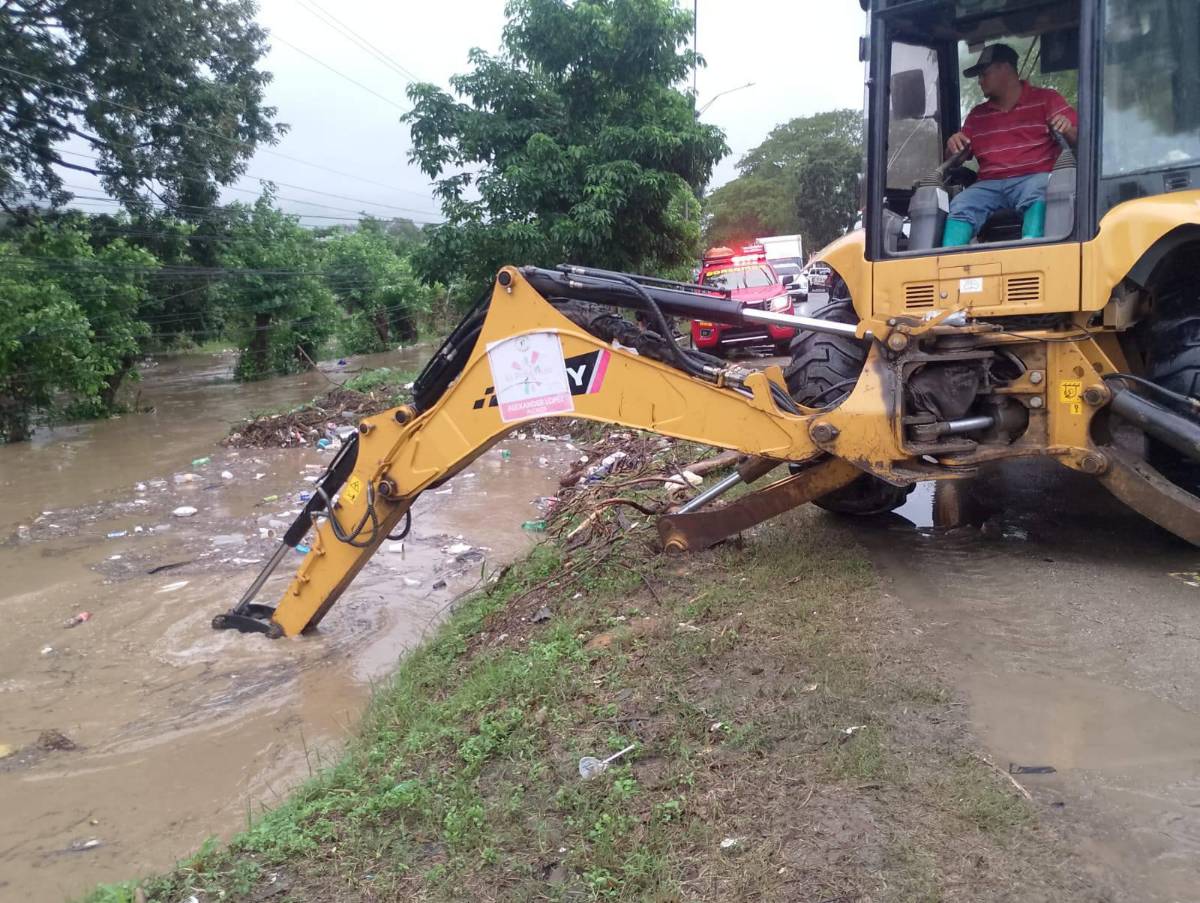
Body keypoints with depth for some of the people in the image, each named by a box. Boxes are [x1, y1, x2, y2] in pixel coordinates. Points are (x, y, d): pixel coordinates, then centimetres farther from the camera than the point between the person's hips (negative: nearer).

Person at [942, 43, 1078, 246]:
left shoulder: (1046, 99, 15)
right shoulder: (977, 116, 26)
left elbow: (1078, 139, 8)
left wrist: (1068, 130, -16)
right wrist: (953, 144, 2)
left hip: (1035, 178, -2)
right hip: (990, 184, 3)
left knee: (1036, 195, -38)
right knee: (960, 207, -29)